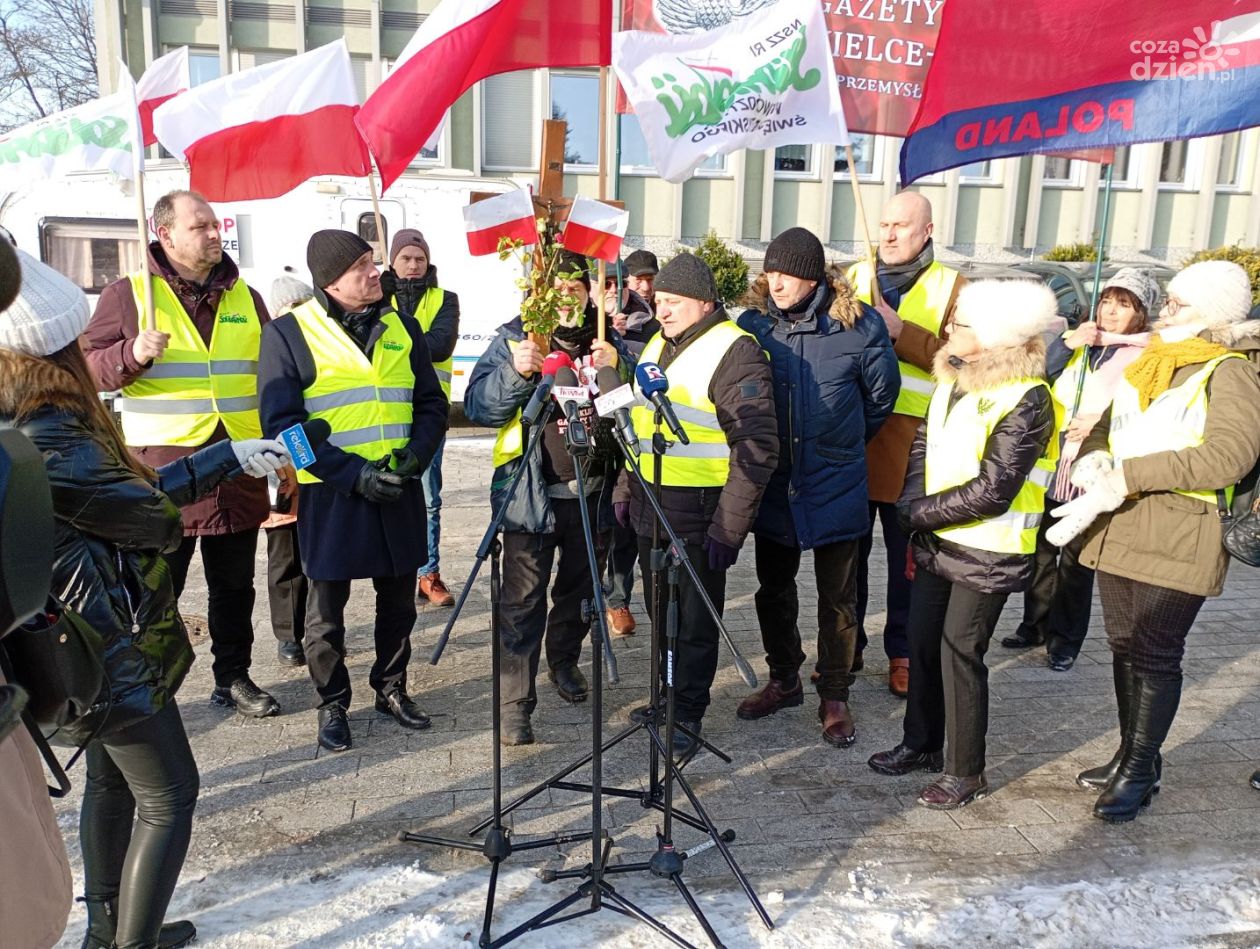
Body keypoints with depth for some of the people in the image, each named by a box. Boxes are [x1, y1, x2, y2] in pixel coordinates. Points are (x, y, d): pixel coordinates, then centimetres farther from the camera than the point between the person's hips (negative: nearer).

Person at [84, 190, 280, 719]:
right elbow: (89, 368, -1)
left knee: (235, 585, 13)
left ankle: (233, 678, 27)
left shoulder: (244, 298, 11)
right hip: (163, 469, -4)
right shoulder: (128, 294, 0)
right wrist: (131, 354, -20)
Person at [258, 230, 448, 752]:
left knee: (398, 600, 15)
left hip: (399, 491, 4)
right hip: (331, 494, -4)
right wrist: (353, 473, -18)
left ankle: (391, 688, 34)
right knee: (327, 608, 8)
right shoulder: (289, 332, -6)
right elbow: (282, 422, -10)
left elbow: (432, 403, 11)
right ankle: (332, 704, 26)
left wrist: (415, 455, -8)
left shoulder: (401, 327, 7)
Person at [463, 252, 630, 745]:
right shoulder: (514, 340, -2)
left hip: (594, 494, 4)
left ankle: (564, 661, 43)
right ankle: (515, 703, 5)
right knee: (522, 602, -4)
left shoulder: (609, 342, 7)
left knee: (580, 590, 19)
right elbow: (477, 407, -11)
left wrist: (617, 369, -15)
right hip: (532, 494, -4)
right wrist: (516, 373, -29)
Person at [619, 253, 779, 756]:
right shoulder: (658, 346, 14)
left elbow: (757, 447, -18)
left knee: (693, 624, 5)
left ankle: (685, 718, 20)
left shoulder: (734, 352, -14)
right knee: (661, 616, 19)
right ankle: (668, 699, 36)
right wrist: (625, 490, 18)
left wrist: (730, 527, -20)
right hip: (649, 512, 8)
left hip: (698, 519, -8)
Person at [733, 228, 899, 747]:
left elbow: (881, 393, 3)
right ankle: (784, 680, 35)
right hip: (772, 483, 3)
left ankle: (834, 697, 25)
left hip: (834, 485, -3)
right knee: (773, 588, 16)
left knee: (837, 598, 9)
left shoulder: (858, 324, -12)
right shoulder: (753, 324, -5)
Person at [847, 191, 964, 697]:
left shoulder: (952, 286, 2)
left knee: (907, 555, 8)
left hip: (913, 438, -2)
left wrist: (899, 331, -19)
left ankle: (902, 652, 24)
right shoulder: (855, 275, 12)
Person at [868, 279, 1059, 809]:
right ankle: (921, 745, 33)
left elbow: (992, 491, -21)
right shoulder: (955, 382, 7)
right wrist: (914, 506, -6)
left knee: (960, 655, -1)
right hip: (936, 542, 7)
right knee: (922, 643, 14)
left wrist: (920, 512, -14)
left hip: (986, 555, -7)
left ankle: (965, 773, 16)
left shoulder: (1025, 400, -17)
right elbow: (923, 444, 11)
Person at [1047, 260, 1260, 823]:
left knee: (1155, 658, 1)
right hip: (1120, 531, 7)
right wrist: (1092, 460, -7)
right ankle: (1130, 756, 29)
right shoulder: (1149, 364, 15)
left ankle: (1140, 771, 15)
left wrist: (1129, 474, -23)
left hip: (1176, 539, -7)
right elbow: (1107, 425, 17)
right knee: (1125, 649, 14)